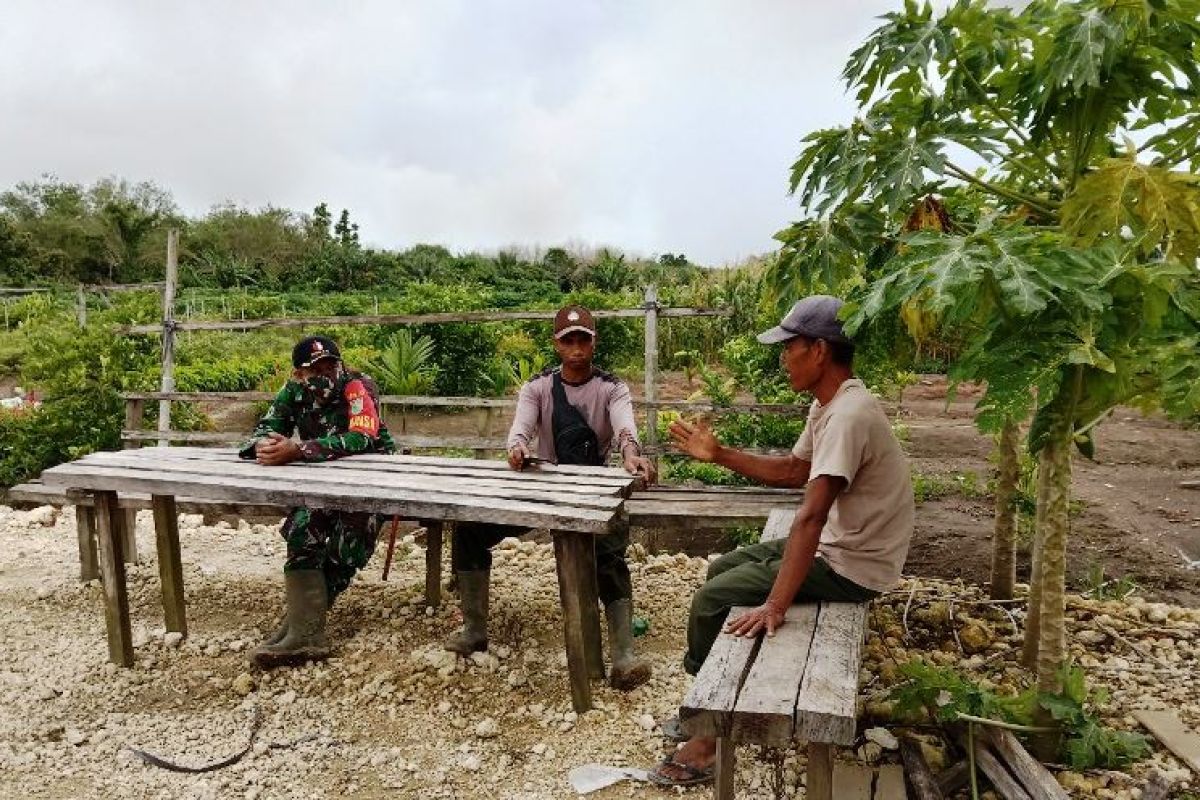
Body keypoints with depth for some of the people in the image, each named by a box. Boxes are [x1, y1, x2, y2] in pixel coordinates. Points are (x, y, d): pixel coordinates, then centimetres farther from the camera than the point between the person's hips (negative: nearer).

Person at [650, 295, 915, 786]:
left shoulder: (848, 415, -28)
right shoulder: (828, 404, 5)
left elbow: (810, 517, -35)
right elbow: (793, 471, 16)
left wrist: (775, 607, -37)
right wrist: (719, 455, 7)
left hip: (852, 567, -10)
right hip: (838, 545, 10)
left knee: (713, 599, -10)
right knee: (722, 569, 16)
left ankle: (709, 738, 5)